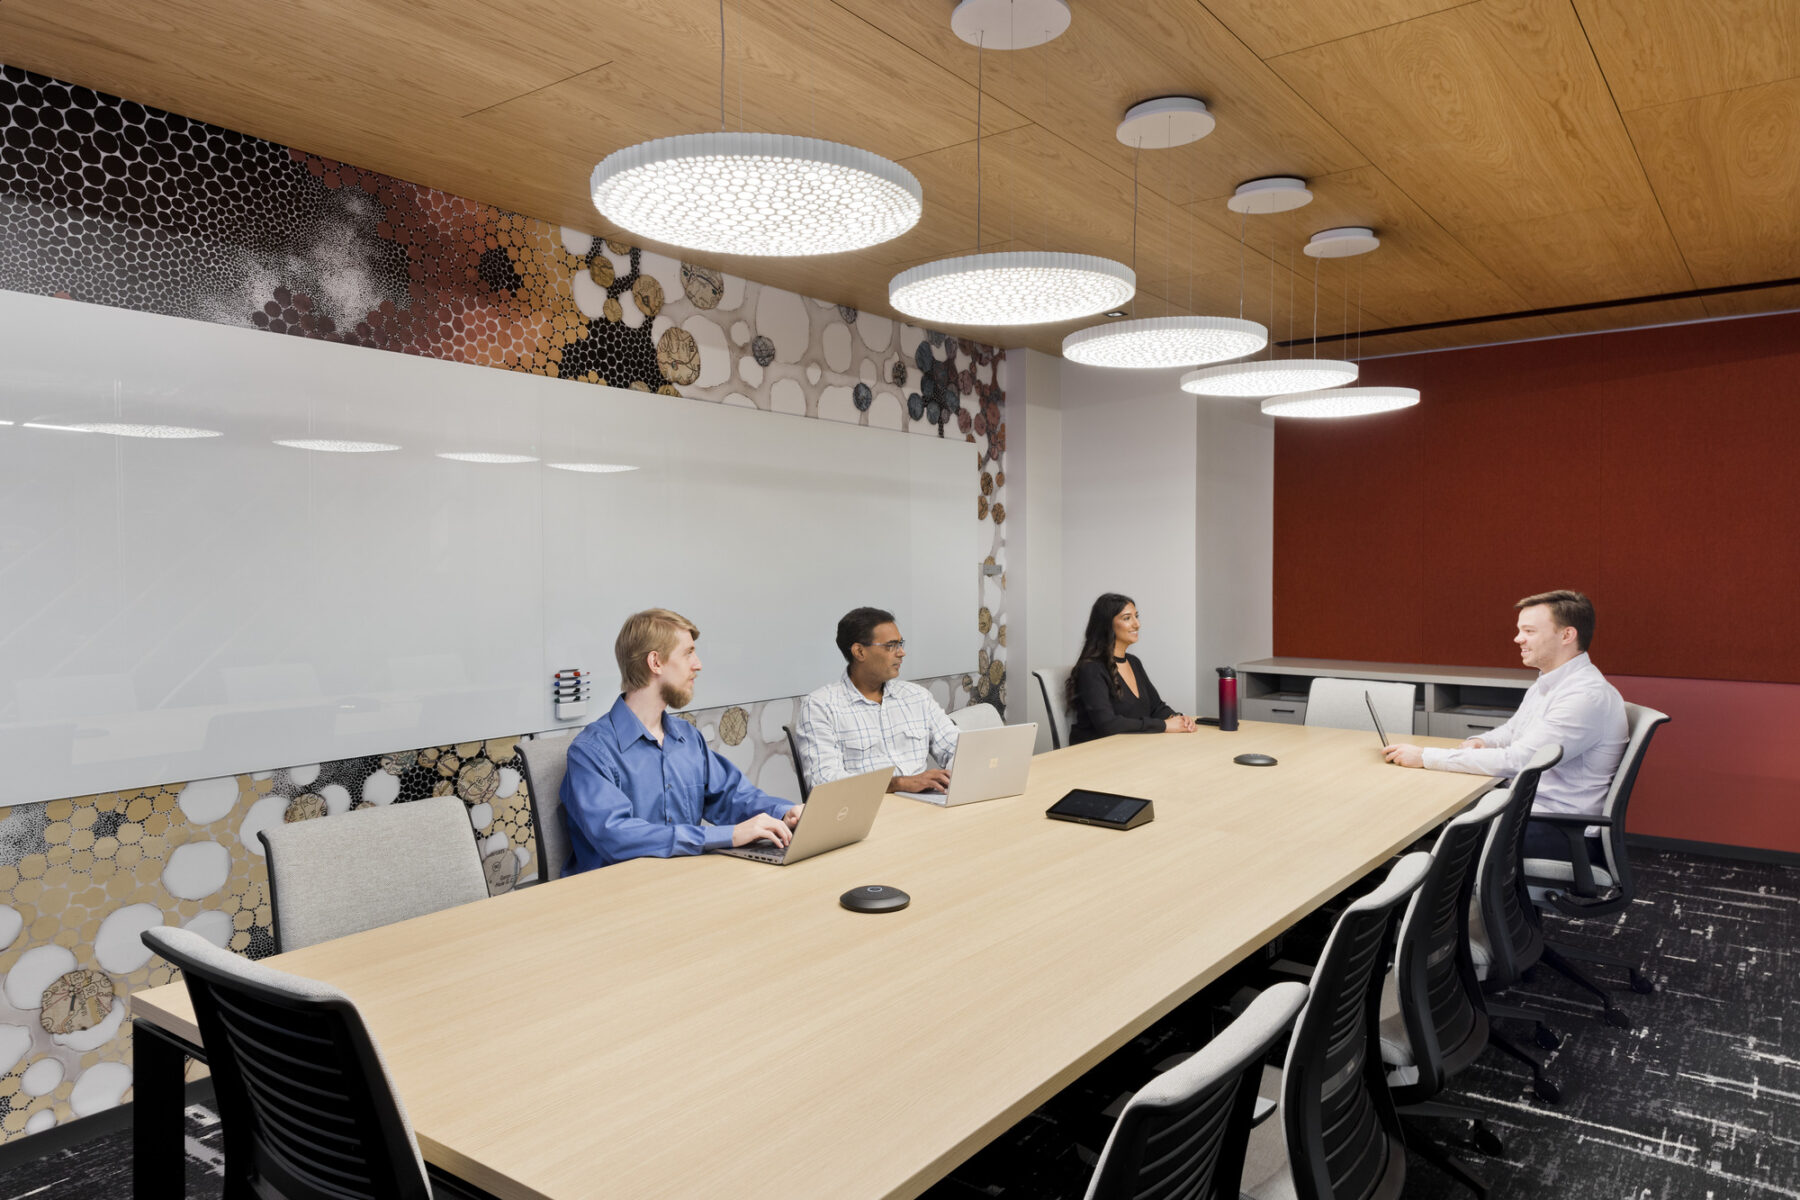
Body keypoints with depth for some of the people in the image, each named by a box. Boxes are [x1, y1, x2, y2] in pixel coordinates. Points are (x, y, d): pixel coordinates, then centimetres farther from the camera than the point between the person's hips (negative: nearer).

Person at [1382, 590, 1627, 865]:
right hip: (1529, 809, 9)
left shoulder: (1588, 696, -21)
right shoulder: (1546, 684, 12)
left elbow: (1515, 761, -25)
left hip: (1567, 832, -9)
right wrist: (1479, 742, 2)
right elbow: (1512, 731, 27)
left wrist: (1425, 757, -23)